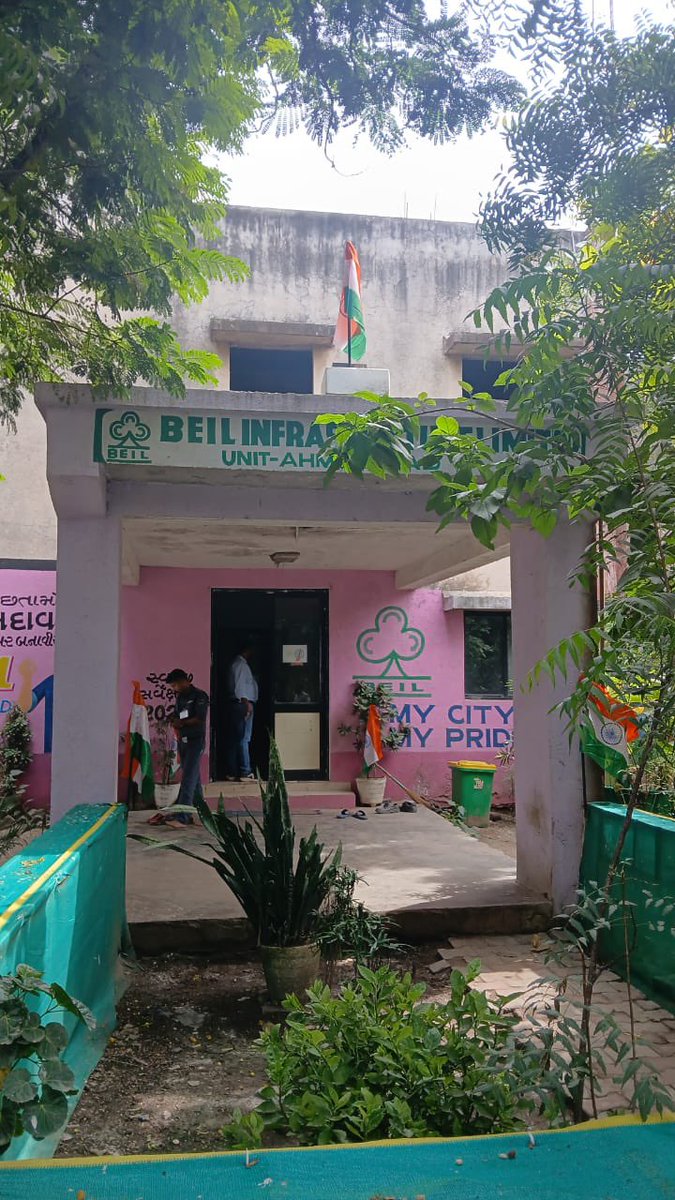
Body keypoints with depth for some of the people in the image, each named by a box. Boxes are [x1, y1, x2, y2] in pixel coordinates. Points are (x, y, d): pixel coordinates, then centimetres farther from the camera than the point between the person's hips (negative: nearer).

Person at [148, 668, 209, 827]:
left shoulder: (199, 696, -10)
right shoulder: (180, 697, 15)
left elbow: (200, 718, -17)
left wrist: (182, 723, -12)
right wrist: (173, 717, 0)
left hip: (196, 741, -8)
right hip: (182, 741, 8)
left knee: (188, 778, -12)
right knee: (193, 778, 11)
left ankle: (181, 816, -16)